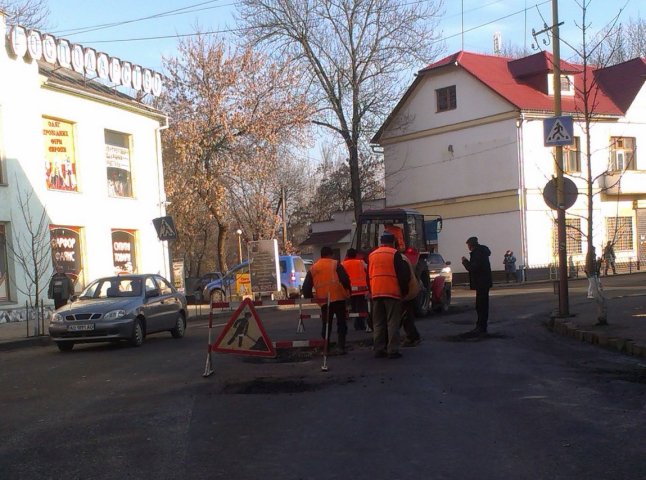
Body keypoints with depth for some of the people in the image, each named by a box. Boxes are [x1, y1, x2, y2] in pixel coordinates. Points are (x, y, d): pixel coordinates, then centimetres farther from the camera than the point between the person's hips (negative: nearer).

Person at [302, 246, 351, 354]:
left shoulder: (313, 269, 12)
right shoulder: (335, 264, 2)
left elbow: (306, 287, 10)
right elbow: (345, 279, -9)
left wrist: (310, 298, 21)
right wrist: (347, 291, 5)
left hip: (323, 301, 3)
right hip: (338, 298, -3)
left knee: (326, 325, 13)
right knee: (341, 323, 4)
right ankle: (341, 346, -3)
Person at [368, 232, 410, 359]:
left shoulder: (372, 255, 12)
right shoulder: (395, 254, -3)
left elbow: (369, 276, 16)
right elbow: (402, 274, -6)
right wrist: (404, 290, 4)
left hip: (376, 293, 5)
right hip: (392, 292, -5)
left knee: (378, 323, 9)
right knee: (393, 322, -3)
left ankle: (379, 350, 9)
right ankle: (393, 350, -7)